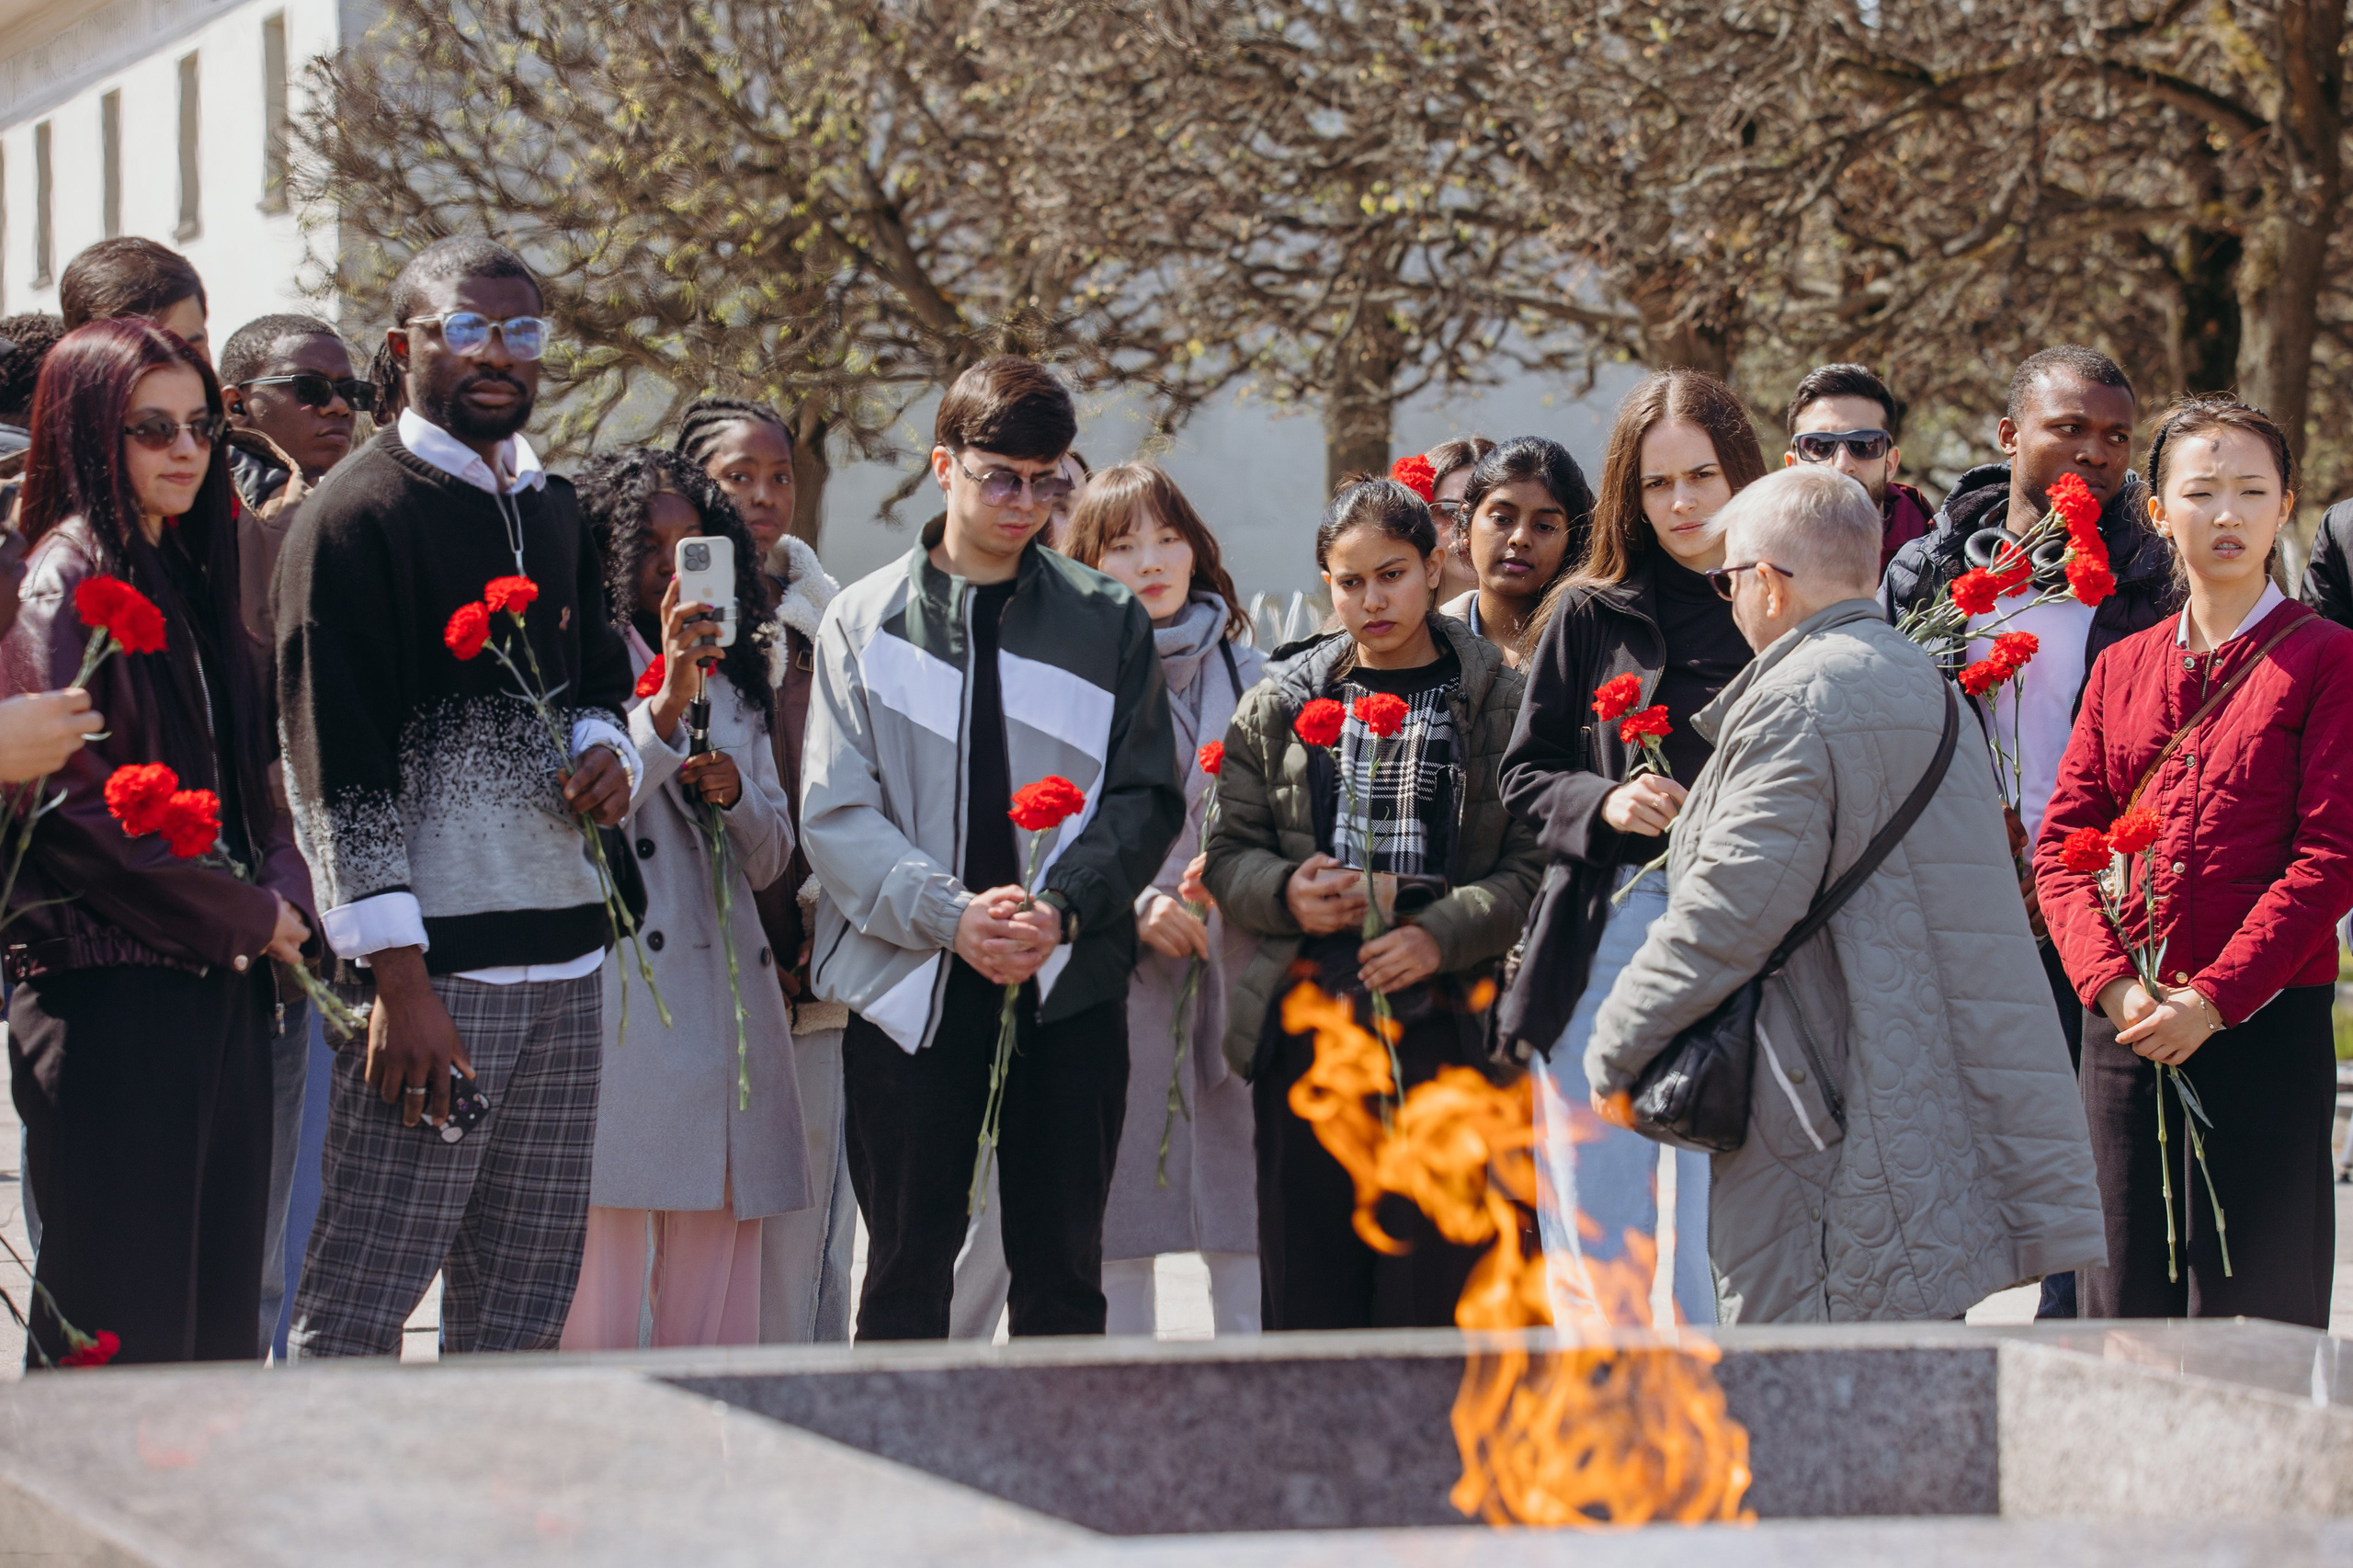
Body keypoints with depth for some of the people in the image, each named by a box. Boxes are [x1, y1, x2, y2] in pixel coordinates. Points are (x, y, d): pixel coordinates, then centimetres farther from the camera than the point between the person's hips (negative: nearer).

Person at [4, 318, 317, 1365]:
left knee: (219, 1313, 7)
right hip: (111, 992, -8)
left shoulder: (193, 581, 18)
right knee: (121, 1324, -7)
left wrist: (283, 896, -1)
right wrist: (245, 919, -9)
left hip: (221, 987, 8)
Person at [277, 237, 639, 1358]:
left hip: (564, 954, 8)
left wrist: (605, 750, 3)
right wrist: (399, 980, -18)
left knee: (524, 1297, 11)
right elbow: (342, 769, -12)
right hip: (431, 962, -8)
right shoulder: (359, 516, -7)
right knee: (357, 1303, -9)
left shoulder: (553, 510, 16)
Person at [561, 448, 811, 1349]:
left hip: (725, 997, 6)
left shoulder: (732, 678, 22)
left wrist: (735, 794, 2)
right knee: (602, 1299, -9)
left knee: (711, 1312, 5)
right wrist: (667, 701, -22)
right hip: (615, 996, -6)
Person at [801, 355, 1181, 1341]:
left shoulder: (1107, 623, 8)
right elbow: (836, 812, -1)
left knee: (1061, 1269, 4)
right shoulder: (865, 621, 6)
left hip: (1069, 982, 1)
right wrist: (948, 913, -16)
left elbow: (1145, 796, 4)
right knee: (908, 1267, 3)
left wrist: (1062, 907, -13)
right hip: (908, 986, -1)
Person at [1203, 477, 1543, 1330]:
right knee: (1306, 1288, 3)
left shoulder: (1497, 700, 4)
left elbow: (1535, 862, -2)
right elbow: (1230, 851, 14)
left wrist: (1442, 932, -16)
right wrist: (1286, 893, -7)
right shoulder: (1280, 705, 13)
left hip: (1441, 1025, -2)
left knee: (1429, 1288, -4)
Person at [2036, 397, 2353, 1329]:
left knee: (2250, 1305, -5)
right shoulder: (2122, 668, 14)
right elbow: (2060, 844, 9)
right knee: (2126, 1309, 5)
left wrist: (2214, 997, -14)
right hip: (2122, 1032, 4)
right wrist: (2112, 983, -8)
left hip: (2265, 1024, -4)